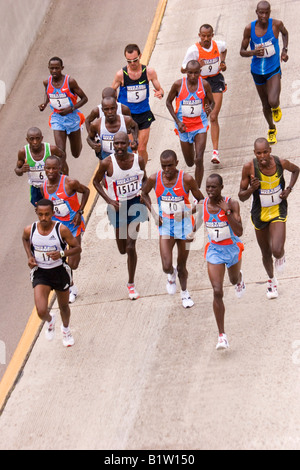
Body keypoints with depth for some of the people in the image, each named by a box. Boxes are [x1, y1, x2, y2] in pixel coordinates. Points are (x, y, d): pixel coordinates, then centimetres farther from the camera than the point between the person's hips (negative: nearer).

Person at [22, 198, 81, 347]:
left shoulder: (61, 230, -19)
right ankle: (49, 321, 24)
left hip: (59, 271, 0)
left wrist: (61, 254, -29)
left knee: (64, 306, 20)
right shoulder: (30, 230, -12)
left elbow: (77, 248, -11)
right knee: (41, 311, -15)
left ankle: (66, 329, 54)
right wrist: (29, 256, -2)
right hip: (40, 273, 0)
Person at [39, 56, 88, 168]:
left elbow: (84, 98, -10)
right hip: (57, 118, 2)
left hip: (72, 117, -2)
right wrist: (44, 104, -3)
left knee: (76, 154, 15)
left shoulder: (70, 81, -18)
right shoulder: (47, 82, -6)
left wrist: (71, 109, -24)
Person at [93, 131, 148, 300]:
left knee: (131, 247, -7)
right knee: (122, 249, 9)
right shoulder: (107, 163, -16)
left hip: (135, 203, 0)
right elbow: (96, 181, -1)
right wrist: (109, 201, -11)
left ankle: (131, 284, 10)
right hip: (117, 206, 0)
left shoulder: (138, 159, -11)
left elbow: (144, 179, 9)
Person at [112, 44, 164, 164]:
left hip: (144, 114, 1)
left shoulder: (149, 72, -8)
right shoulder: (121, 75, -11)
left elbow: (159, 89, 2)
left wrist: (160, 93, -23)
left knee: (142, 149, 4)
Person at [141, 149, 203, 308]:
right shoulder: (154, 179, -11)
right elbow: (144, 194, 10)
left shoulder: (186, 179, -17)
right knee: (166, 266, -11)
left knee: (182, 265, 12)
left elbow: (201, 200, -4)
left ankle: (185, 292, 40)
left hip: (184, 225, -1)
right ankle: (171, 274, 27)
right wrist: (153, 212, -3)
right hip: (165, 225, 1)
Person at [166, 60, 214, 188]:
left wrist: (210, 108, -20)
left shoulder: (204, 85, -10)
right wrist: (177, 121, -9)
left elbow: (212, 102, 5)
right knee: (189, 162, 13)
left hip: (200, 125, -1)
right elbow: (168, 102, 1)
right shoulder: (178, 85, -12)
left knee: (199, 160, -15)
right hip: (184, 126, 1)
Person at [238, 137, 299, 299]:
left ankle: (281, 256, 21)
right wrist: (251, 189, -32)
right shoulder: (249, 167, -20)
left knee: (277, 251, -19)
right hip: (259, 214, 1)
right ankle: (271, 280, 46)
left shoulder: (281, 163, -17)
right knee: (266, 254, 16)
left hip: (278, 212, -1)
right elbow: (241, 196, -11)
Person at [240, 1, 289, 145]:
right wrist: (254, 52, -26)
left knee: (273, 102, -22)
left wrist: (284, 50, -2)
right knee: (265, 105, 15)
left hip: (274, 70, -2)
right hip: (258, 71, 2)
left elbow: (285, 33, 11)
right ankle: (272, 129, 44)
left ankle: (276, 107, 18)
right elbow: (242, 51, -5)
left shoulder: (276, 24, -15)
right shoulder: (249, 28, -14)